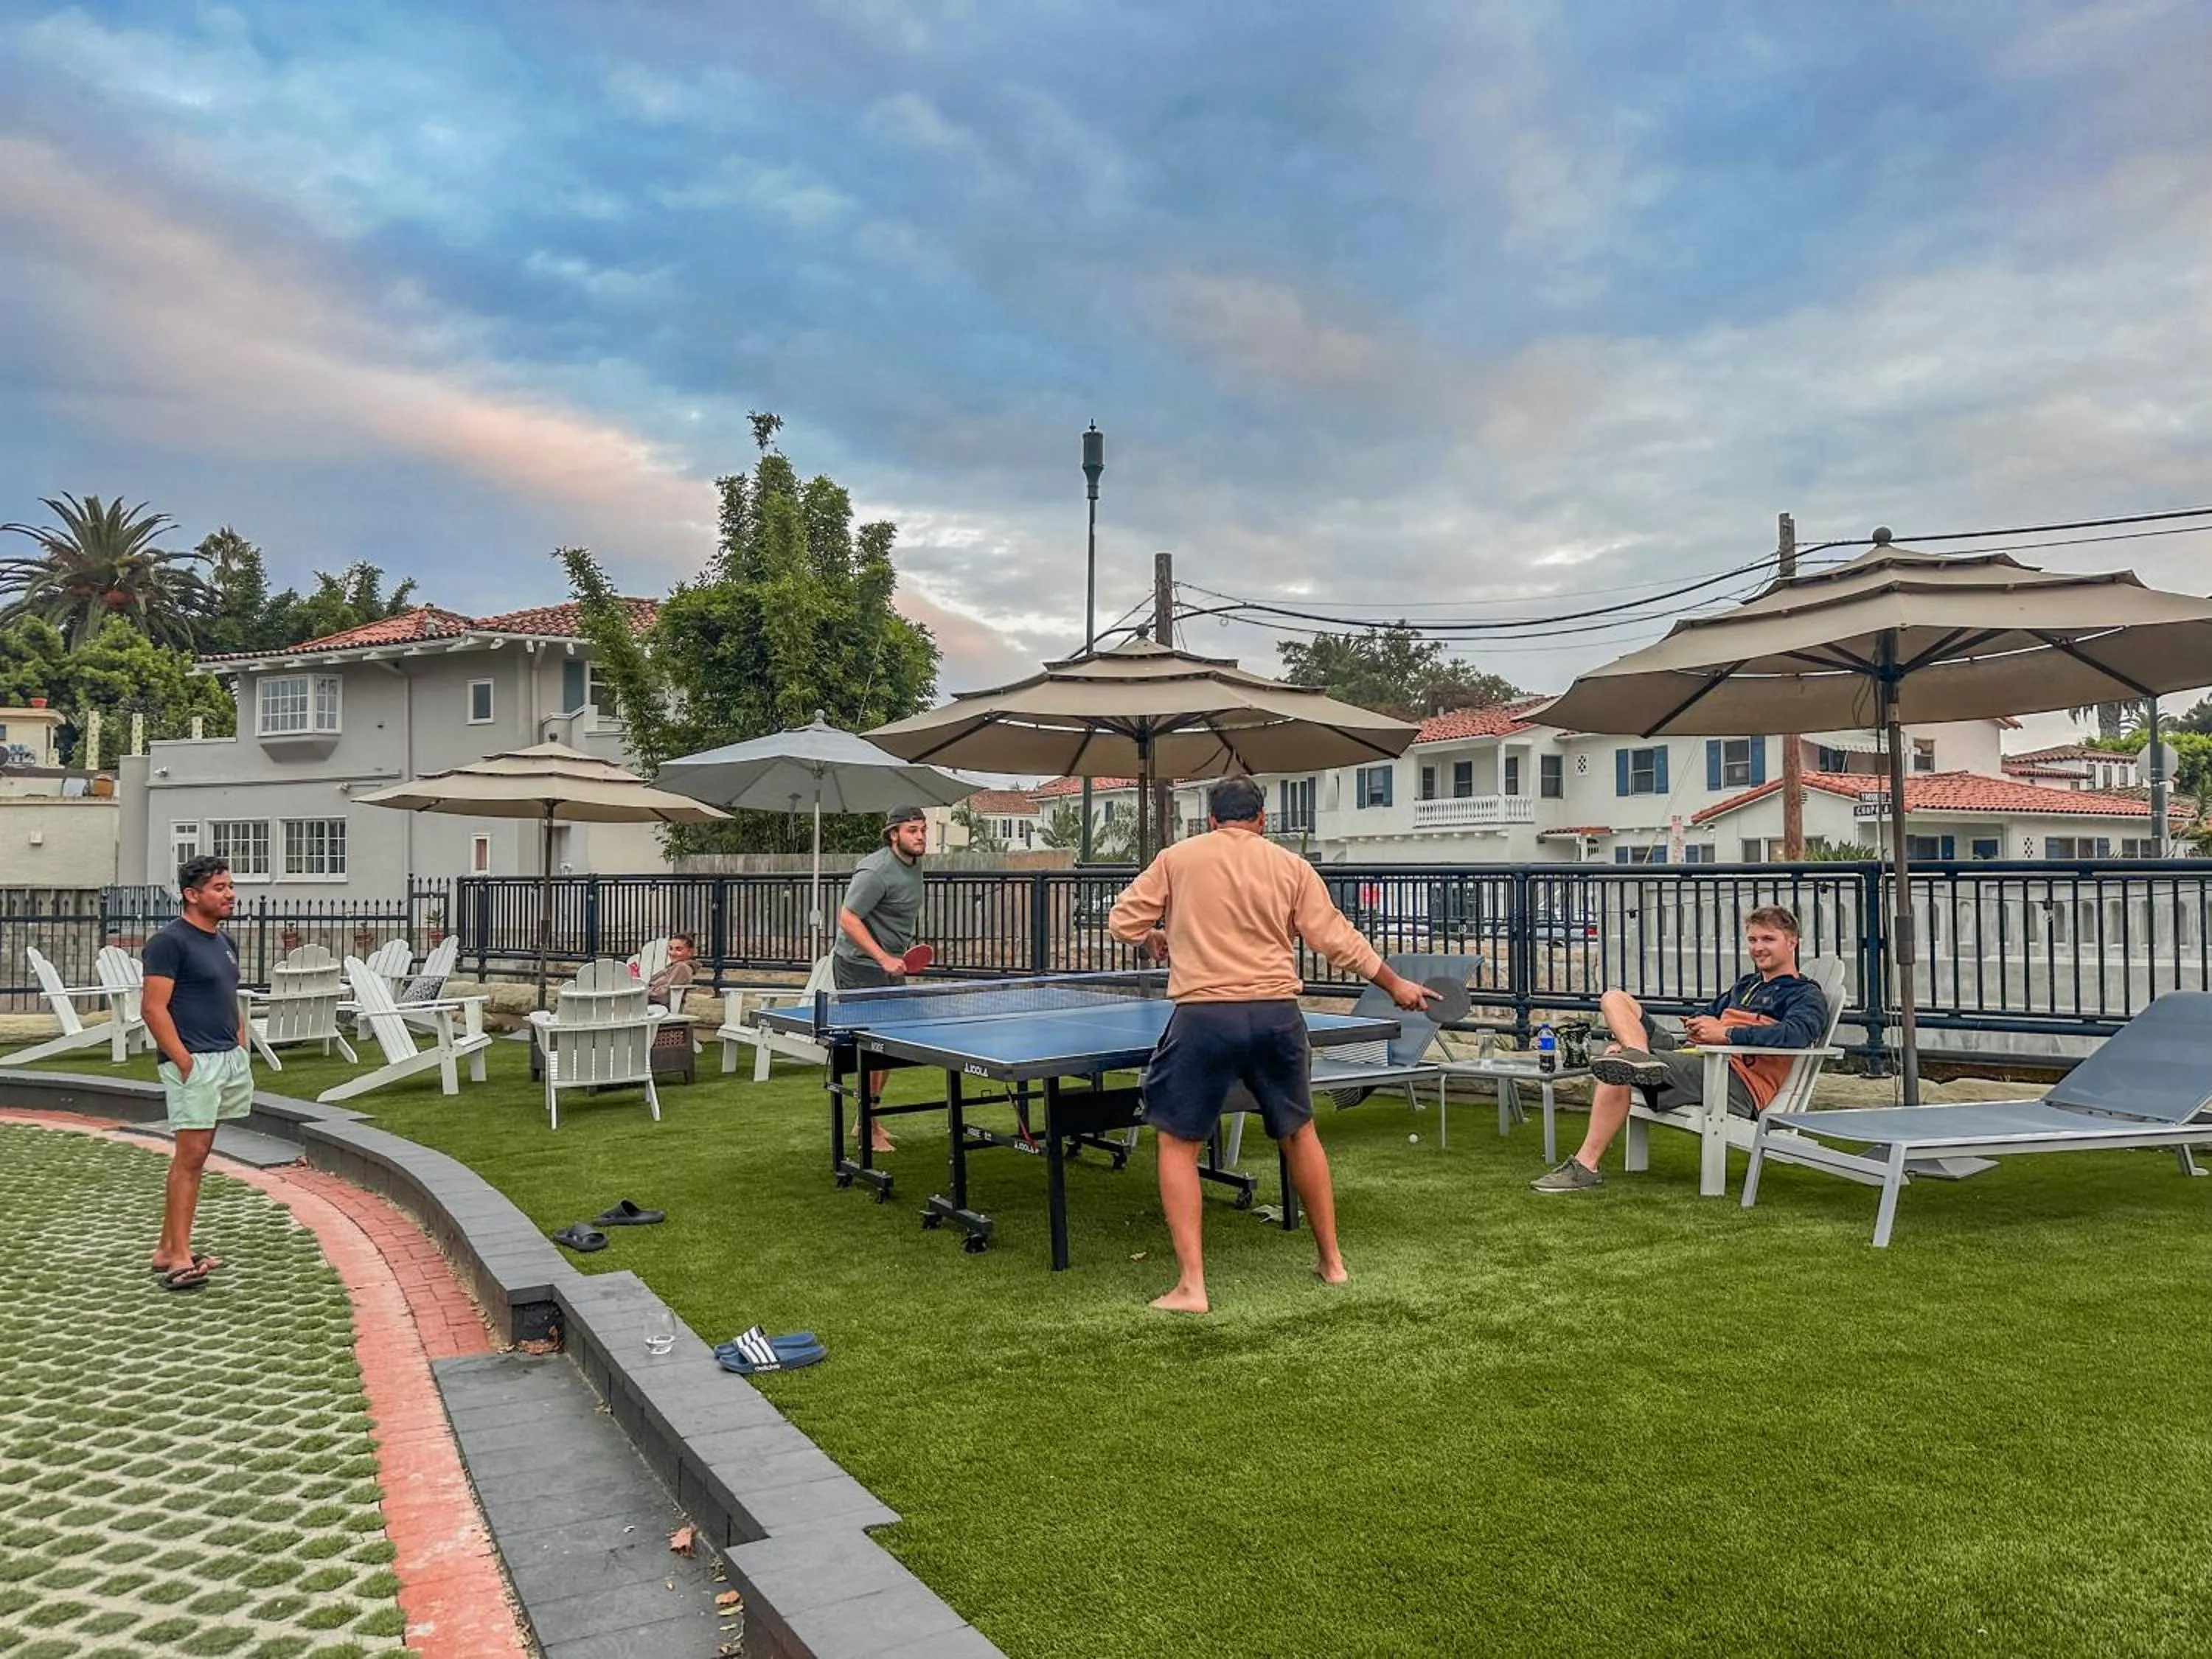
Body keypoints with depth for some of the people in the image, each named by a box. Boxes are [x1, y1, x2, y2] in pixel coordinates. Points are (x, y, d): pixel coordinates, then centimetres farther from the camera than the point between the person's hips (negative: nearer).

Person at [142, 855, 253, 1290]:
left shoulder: (224, 942, 16)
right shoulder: (170, 941, -10)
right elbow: (153, 1007, -15)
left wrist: (243, 1050, 12)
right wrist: (184, 1062, -19)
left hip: (229, 1059, 8)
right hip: (194, 1062, -8)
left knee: (194, 1156, 11)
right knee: (190, 1155, -9)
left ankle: (168, 1249, 18)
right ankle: (179, 1258, -5)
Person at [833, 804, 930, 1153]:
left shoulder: (914, 865, 7)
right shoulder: (876, 871, -21)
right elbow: (848, 918, -23)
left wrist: (908, 948, 12)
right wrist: (884, 959, -27)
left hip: (890, 965, 9)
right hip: (860, 967, -9)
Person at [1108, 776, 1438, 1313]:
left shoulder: (1177, 858, 5)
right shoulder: (1290, 867, 8)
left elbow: (1123, 921, 7)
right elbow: (1336, 937, 9)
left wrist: (1154, 938, 29)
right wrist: (1395, 983, 21)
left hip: (1204, 1016, -3)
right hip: (1277, 1015, 3)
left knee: (1178, 1143, 9)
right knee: (1299, 1132, 22)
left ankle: (1190, 1285, 3)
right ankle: (1331, 1260, 33)